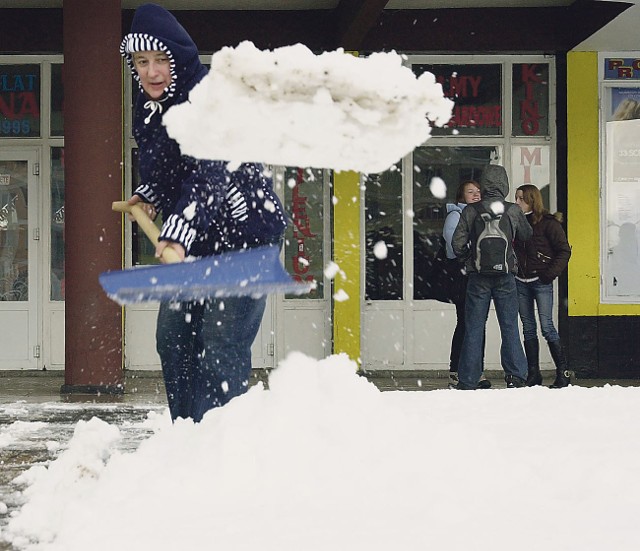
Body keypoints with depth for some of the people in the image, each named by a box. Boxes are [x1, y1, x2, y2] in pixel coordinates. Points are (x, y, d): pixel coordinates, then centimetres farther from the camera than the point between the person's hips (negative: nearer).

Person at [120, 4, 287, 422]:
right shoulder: (148, 109, 7)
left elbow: (208, 173, -35)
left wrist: (178, 233, -46)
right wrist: (147, 195, 13)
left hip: (245, 234, -9)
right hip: (196, 241, 10)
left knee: (221, 347, -15)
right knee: (172, 338, 12)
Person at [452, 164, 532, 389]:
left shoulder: (470, 211, -5)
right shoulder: (513, 211, -3)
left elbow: (457, 243, -5)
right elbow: (527, 235, 12)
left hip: (478, 277, 0)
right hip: (505, 277, 0)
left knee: (473, 329, 5)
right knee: (510, 326, 8)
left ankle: (468, 382, 5)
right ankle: (515, 376, 3)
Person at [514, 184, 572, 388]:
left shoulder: (548, 223, -5)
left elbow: (564, 251, -6)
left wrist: (551, 273, -13)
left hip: (541, 281, -6)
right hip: (520, 282, 6)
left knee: (547, 327, -11)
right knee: (528, 329, 7)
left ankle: (563, 372, -4)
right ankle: (533, 374, 11)